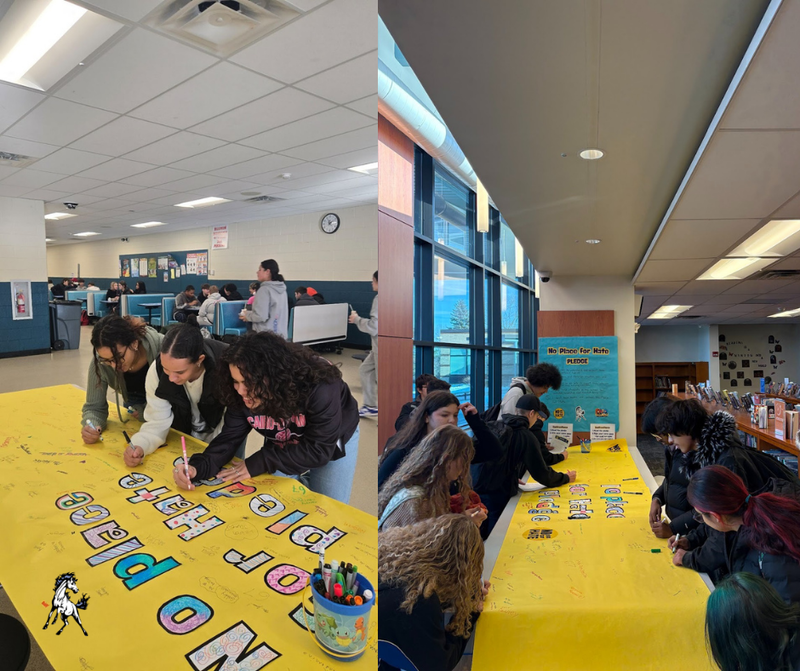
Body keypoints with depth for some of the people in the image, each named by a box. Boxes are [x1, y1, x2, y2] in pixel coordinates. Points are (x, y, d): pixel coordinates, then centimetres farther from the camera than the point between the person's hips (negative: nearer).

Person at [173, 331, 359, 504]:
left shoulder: (319, 388, -41)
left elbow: (318, 449, -35)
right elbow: (230, 438, -20)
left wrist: (259, 463, -34)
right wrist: (198, 468, -39)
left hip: (331, 443, -3)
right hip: (283, 444, 3)